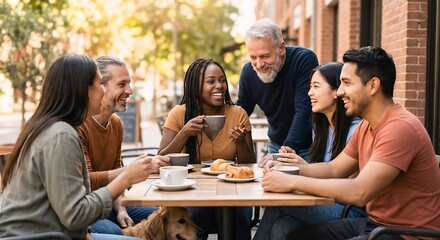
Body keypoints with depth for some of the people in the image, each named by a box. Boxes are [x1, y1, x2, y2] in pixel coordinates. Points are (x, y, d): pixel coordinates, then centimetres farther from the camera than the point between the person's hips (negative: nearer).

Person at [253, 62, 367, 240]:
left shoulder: (355, 129, -15)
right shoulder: (320, 127, 14)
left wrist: (305, 168, -18)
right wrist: (295, 160, -5)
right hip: (323, 203, 7)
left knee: (277, 204, -23)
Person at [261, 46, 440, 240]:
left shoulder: (400, 128, -23)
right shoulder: (365, 126, 8)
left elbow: (359, 192, -30)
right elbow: (334, 169, 12)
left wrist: (292, 182, -24)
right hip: (374, 222, 8)